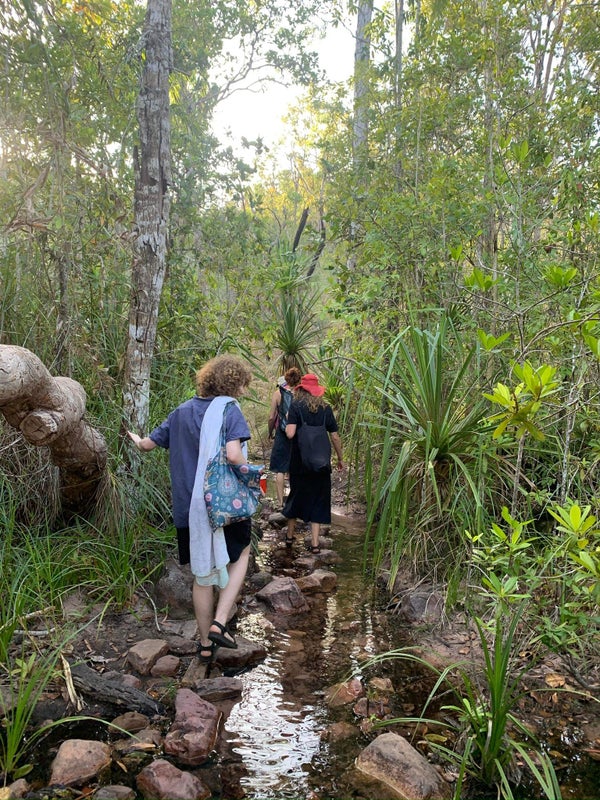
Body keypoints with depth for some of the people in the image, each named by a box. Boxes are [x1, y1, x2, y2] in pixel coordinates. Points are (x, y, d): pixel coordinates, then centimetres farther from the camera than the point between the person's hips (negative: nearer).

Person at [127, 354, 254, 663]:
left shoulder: (182, 412, 6)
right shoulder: (229, 410, -11)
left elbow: (149, 444, 14)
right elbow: (233, 455, -25)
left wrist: (138, 441, 36)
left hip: (188, 507, 5)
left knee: (202, 573, 17)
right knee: (240, 556, 20)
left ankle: (205, 643, 27)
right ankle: (219, 623, 7)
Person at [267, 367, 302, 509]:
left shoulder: (278, 393, -5)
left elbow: (271, 417, -4)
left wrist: (270, 432, 11)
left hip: (282, 435, -1)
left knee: (280, 470, 7)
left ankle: (280, 502, 7)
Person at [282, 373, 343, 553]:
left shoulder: (296, 407, -9)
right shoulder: (326, 409, -1)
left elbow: (290, 434, -21)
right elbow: (335, 437, 2)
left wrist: (287, 421, 0)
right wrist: (340, 458, 14)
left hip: (299, 462, -1)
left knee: (296, 495, 17)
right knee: (318, 499, 9)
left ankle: (290, 536, 31)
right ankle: (315, 543, 8)